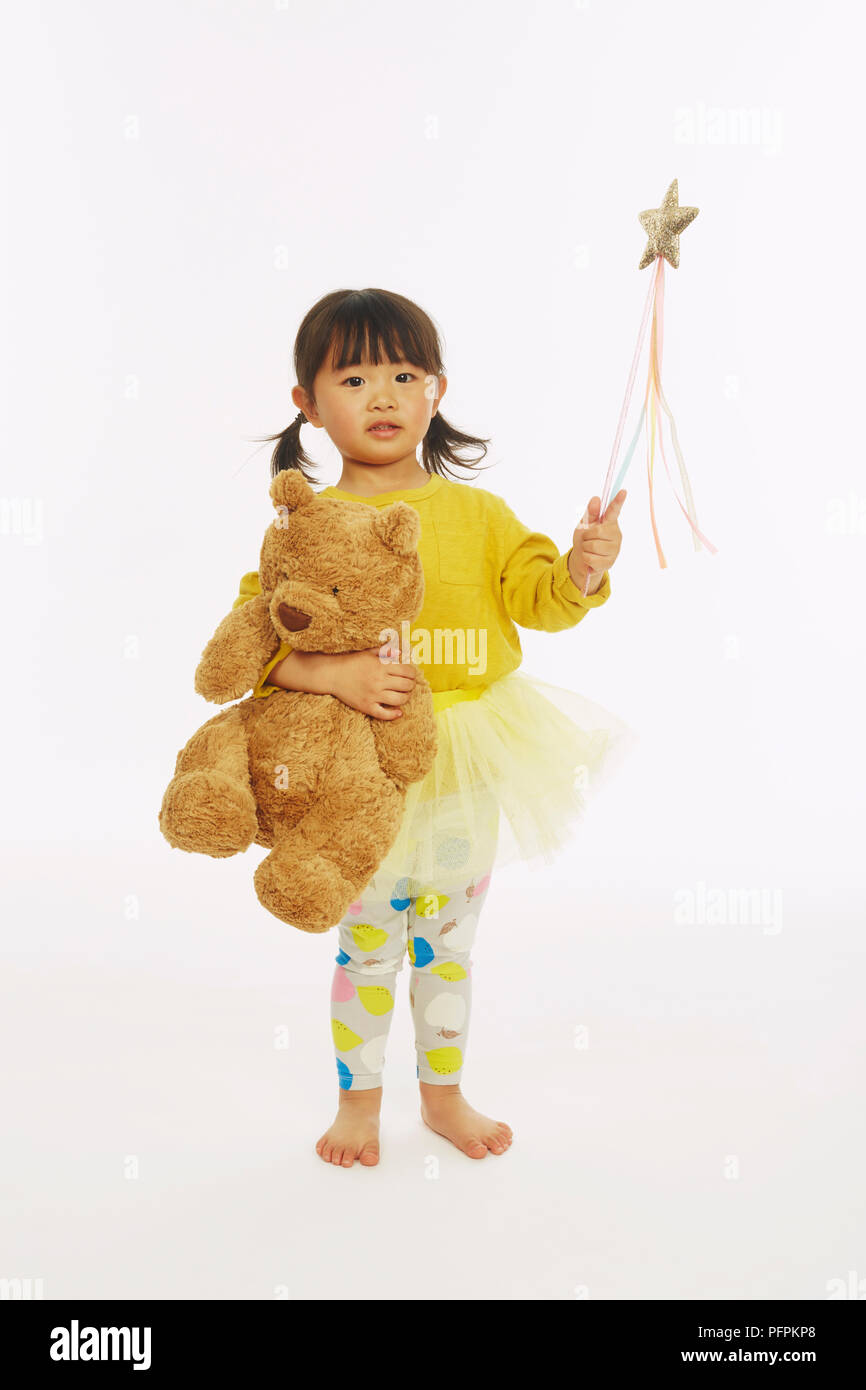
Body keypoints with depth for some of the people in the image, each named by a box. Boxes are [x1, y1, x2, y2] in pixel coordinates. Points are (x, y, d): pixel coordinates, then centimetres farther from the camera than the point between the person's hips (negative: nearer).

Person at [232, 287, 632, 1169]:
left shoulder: (477, 512, 0)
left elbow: (538, 598, -2)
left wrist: (582, 569, -23)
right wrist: (335, 675, -27)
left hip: (464, 768, 3)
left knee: (448, 946, 18)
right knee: (366, 948, 11)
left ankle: (443, 1095, 37)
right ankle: (359, 1101, 33)